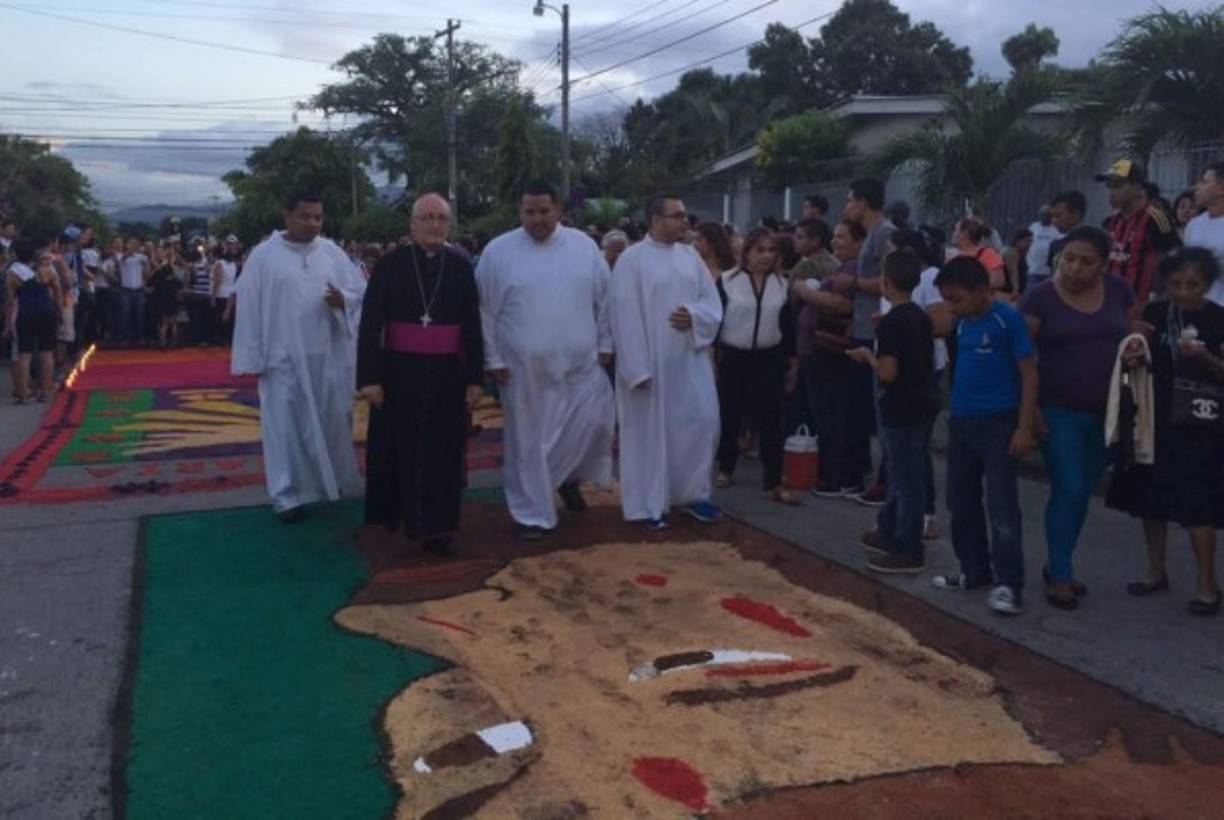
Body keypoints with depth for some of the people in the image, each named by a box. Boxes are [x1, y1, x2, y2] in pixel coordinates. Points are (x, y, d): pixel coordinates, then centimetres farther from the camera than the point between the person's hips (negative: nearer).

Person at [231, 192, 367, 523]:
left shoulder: (332, 251, 5)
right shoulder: (263, 255, -3)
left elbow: (361, 291, 6)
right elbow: (249, 307, -4)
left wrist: (343, 299, -18)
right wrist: (252, 357, -7)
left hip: (330, 356, 3)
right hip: (284, 357, -3)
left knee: (332, 422, 11)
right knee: (287, 425, 1)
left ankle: (334, 481, 30)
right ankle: (288, 495, 10)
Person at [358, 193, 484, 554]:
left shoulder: (461, 266, 1)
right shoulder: (390, 264, -5)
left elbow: (473, 326, 3)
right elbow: (370, 324, -6)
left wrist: (475, 378, -1)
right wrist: (369, 376, -12)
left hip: (447, 373, 2)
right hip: (400, 371, -1)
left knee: (442, 452, 5)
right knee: (399, 449, 9)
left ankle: (436, 527, 16)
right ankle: (398, 513, 29)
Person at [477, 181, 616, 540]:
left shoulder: (583, 245, 1)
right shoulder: (498, 251, -5)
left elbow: (604, 298, 7)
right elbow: (485, 310, -3)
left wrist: (605, 344, 4)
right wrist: (493, 359, -6)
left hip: (580, 363, 2)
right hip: (523, 368, -2)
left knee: (595, 425, 2)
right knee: (529, 443, 6)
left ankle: (569, 476, 32)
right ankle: (532, 513, 19)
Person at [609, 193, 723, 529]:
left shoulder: (690, 255, 9)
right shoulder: (632, 259, -8)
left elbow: (713, 302, 9)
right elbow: (625, 316, -12)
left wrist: (694, 315, -14)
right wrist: (637, 367, -17)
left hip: (690, 358, 5)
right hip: (650, 362, -5)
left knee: (702, 421, 5)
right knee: (651, 429, 3)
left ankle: (693, 493, 21)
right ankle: (651, 504, 15)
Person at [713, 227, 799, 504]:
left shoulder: (781, 284, 6)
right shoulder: (727, 280, -4)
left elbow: (788, 325, 10)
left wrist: (792, 362, 10)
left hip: (769, 359, 2)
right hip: (733, 357, -1)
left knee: (770, 420, -2)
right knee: (729, 416, 10)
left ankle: (774, 482, 1)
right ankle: (725, 469, 29)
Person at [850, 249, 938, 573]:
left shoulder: (890, 322, -19)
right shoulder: (922, 317, 8)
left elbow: (887, 373, -22)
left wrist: (867, 355, -6)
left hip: (901, 410, -9)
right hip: (922, 405, 9)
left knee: (906, 481, -2)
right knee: (906, 476, 18)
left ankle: (908, 551, 6)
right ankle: (889, 532, 32)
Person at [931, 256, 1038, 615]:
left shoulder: (1008, 318, -12)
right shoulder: (962, 323, 7)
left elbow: (1029, 373, -11)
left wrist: (1024, 428, -14)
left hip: (999, 423, -7)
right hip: (961, 421, 7)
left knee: (1001, 506, -4)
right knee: (961, 502, 14)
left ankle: (1008, 583, 5)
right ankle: (974, 570, 28)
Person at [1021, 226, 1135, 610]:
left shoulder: (1119, 291, 2)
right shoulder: (1041, 297, -10)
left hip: (1106, 412, 5)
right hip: (1059, 412, -4)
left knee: (1082, 493, 12)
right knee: (1067, 491, -6)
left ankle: (1057, 564, 26)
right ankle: (1059, 575, 7)